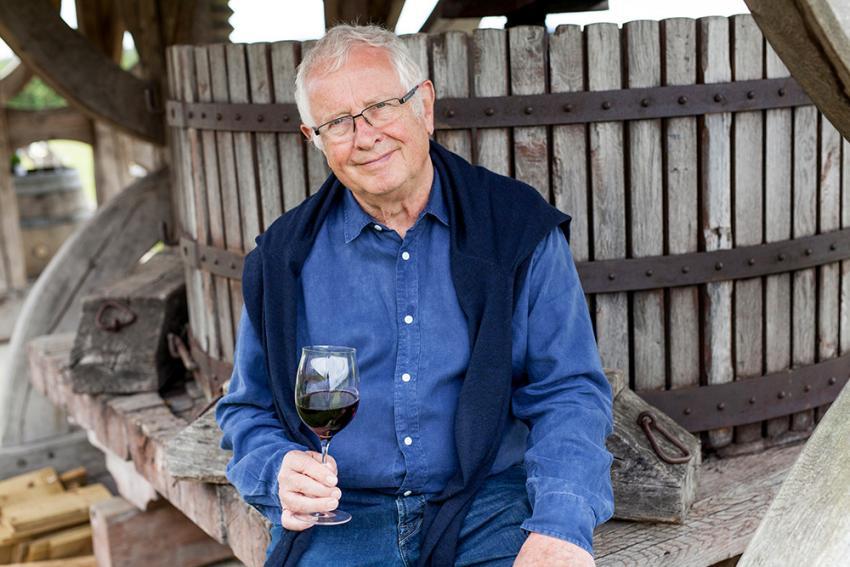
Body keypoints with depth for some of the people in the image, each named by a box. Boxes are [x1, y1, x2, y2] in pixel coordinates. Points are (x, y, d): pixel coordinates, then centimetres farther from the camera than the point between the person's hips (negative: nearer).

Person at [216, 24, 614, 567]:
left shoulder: (519, 228, 0)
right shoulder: (285, 258, 5)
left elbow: (567, 390, -3)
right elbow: (249, 408, 14)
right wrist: (280, 470, -9)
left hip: (488, 505, 0)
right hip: (341, 517, 1)